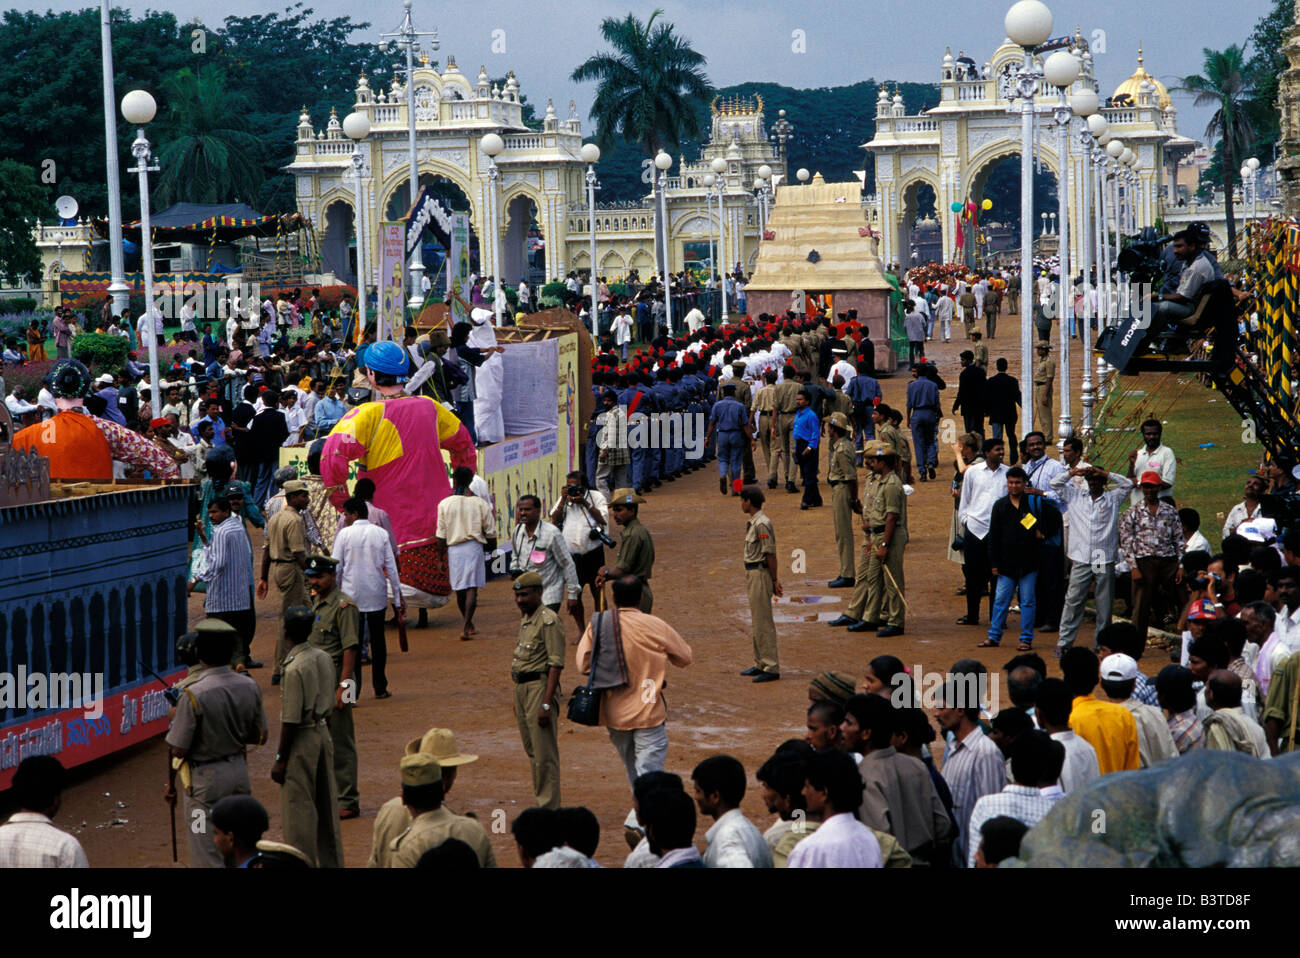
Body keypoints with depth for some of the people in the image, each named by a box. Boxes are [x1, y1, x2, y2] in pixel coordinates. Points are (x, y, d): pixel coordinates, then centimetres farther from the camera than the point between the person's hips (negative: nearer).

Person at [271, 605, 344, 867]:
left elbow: (291, 720, -20)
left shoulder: (294, 668, -21)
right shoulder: (325, 658, 3)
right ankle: (332, 862, 24)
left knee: (298, 810, 1)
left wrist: (280, 759, -13)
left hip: (301, 740, -8)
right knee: (326, 806, 16)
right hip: (323, 734, 8)